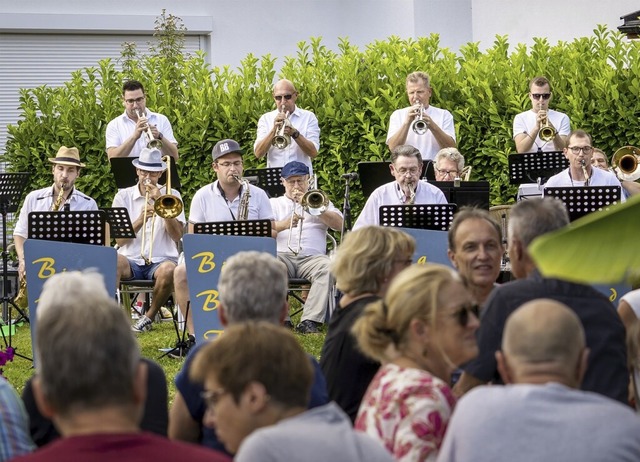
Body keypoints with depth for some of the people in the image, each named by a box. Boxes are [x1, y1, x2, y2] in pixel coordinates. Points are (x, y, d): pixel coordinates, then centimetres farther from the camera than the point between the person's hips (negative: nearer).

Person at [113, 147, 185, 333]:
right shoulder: (123, 196, 9)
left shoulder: (171, 196, 9)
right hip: (131, 260, 0)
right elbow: (120, 240, 0)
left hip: (161, 260, 0)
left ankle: (149, 317, -10)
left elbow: (177, 236, -4)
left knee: (168, 270, -36)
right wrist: (141, 219, -15)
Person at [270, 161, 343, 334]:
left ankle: (310, 321, -39)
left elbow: (339, 224, 10)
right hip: (282, 255, -1)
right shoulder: (274, 203, 26)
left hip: (312, 256, 1)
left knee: (328, 267, -35)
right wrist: (285, 224, -13)